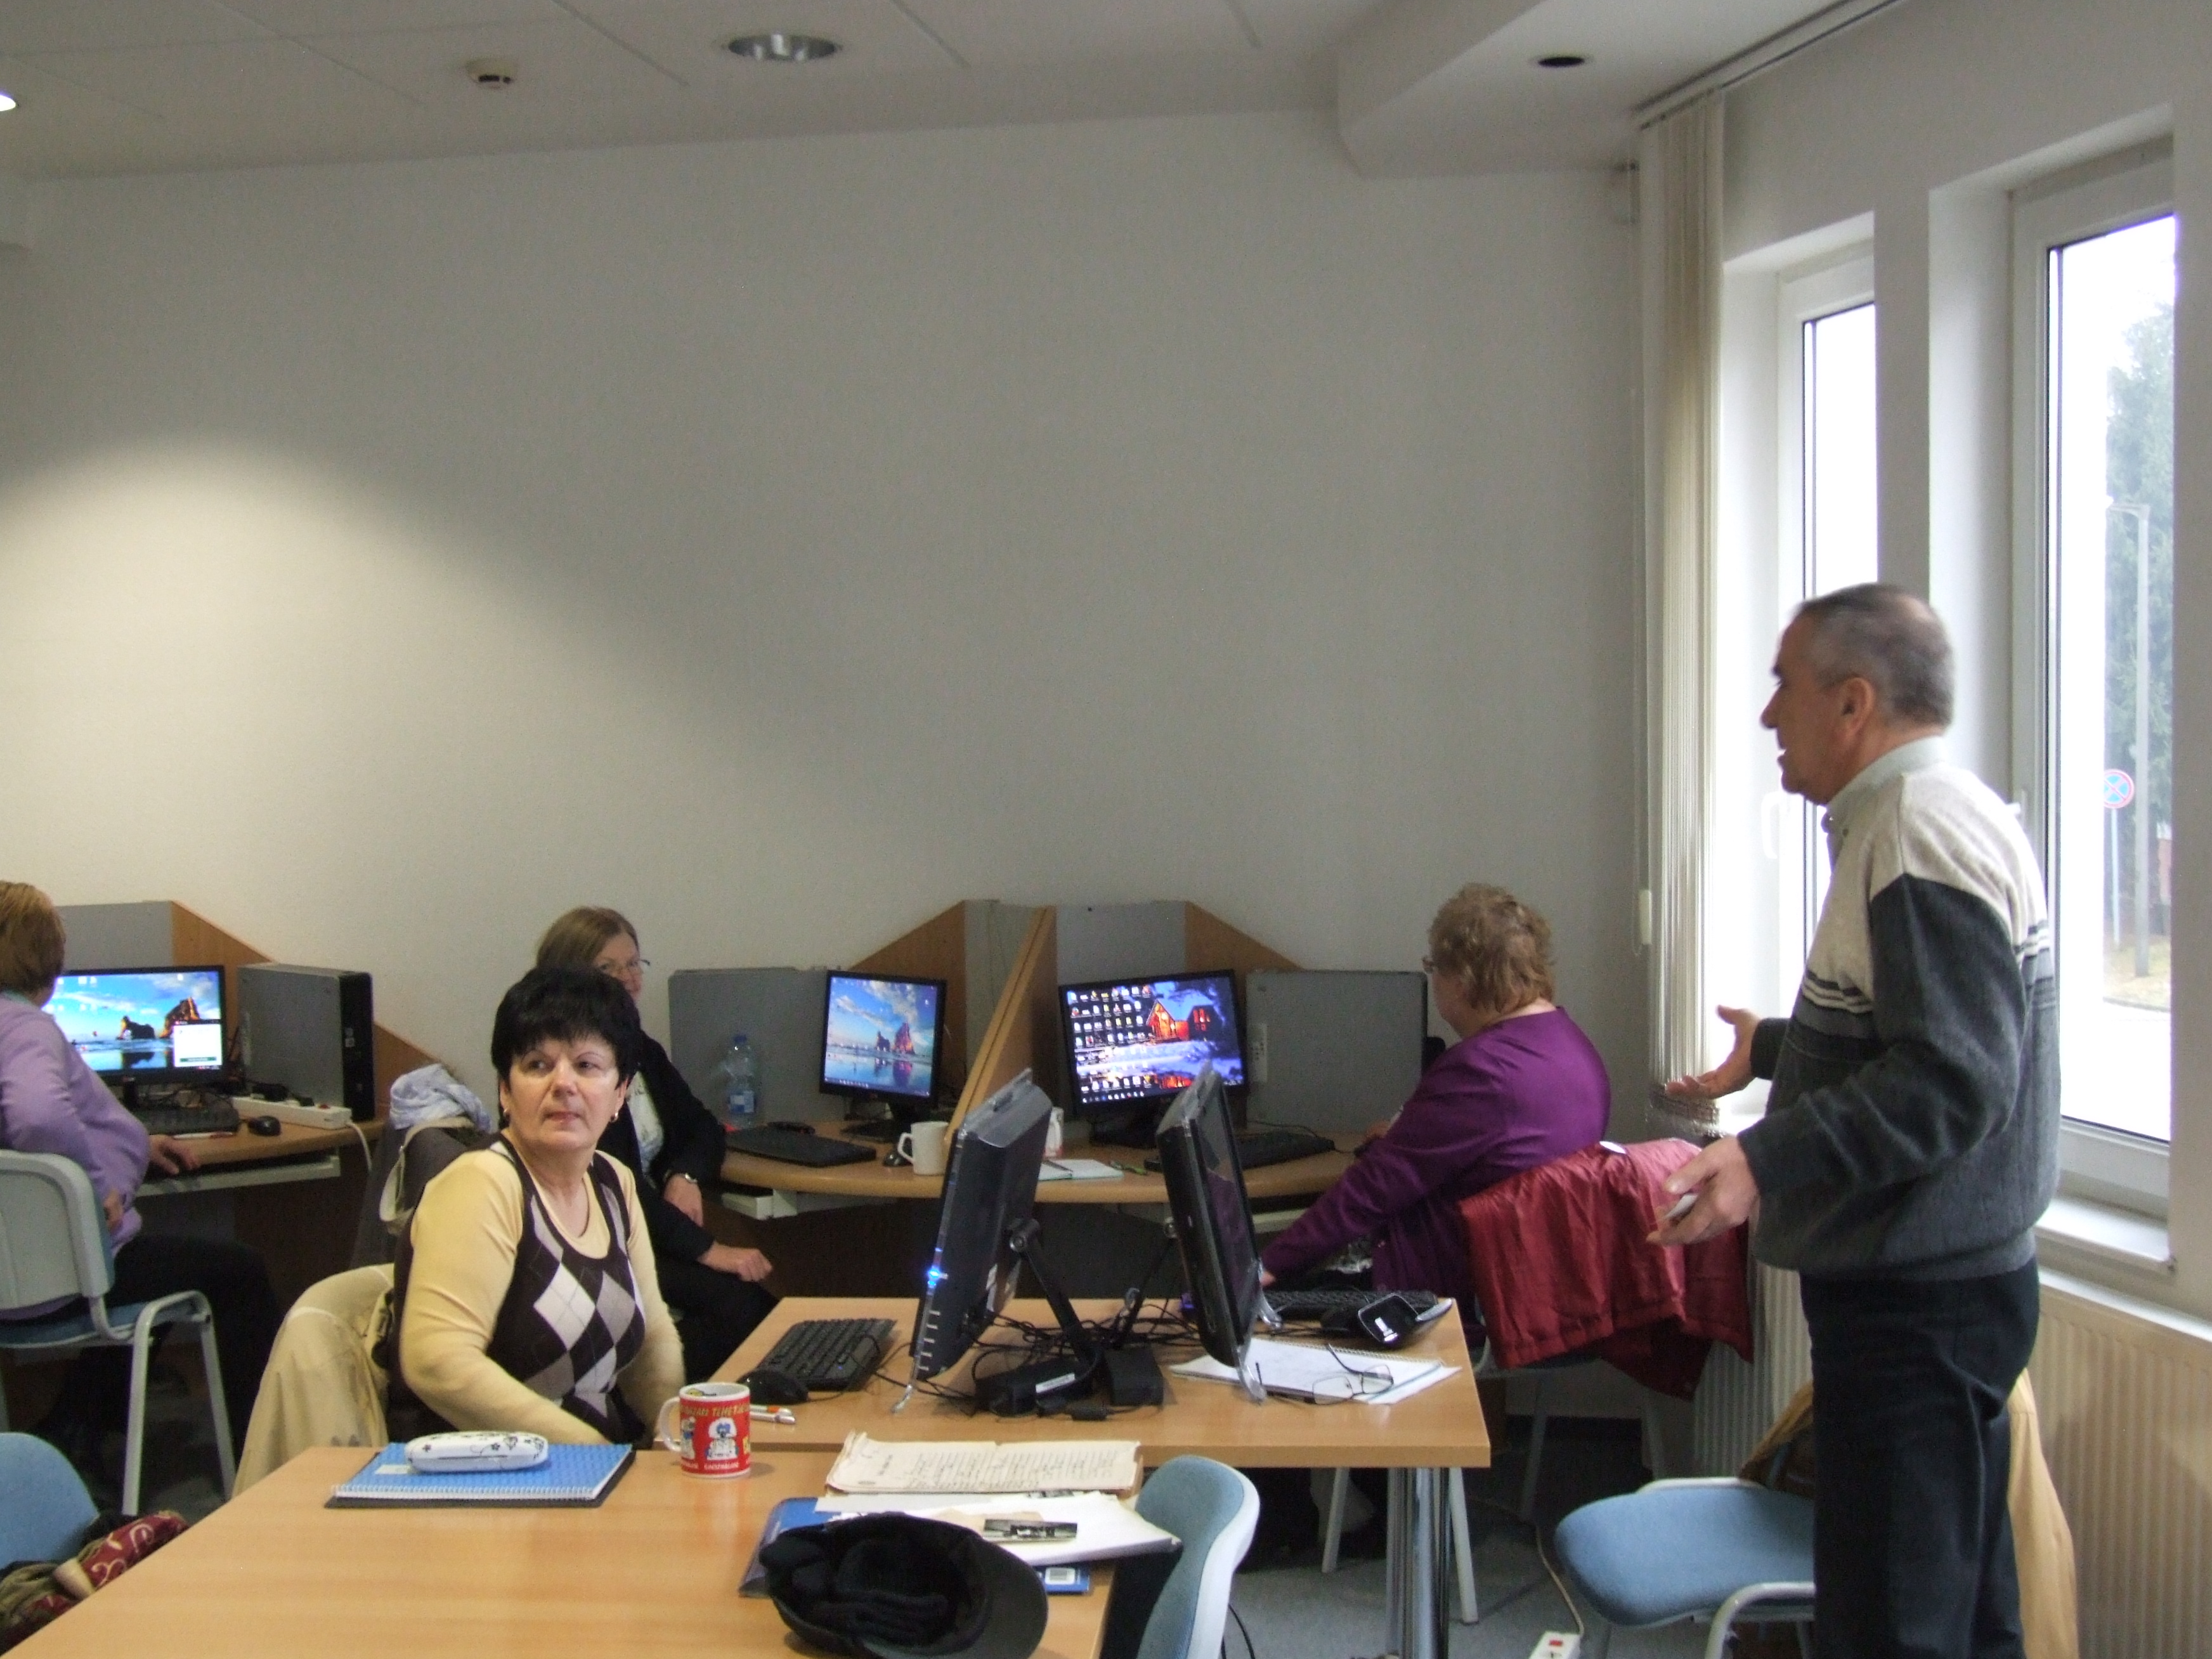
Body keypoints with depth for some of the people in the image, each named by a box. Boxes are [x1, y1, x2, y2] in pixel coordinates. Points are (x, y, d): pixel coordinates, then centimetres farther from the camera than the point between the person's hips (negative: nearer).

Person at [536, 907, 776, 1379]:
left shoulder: (641, 1050, 14)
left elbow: (702, 1126, 21)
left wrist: (686, 1177, -4)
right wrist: (705, 1248, -22)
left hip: (649, 1231, 8)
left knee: (759, 1304, -19)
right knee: (737, 1300, -26)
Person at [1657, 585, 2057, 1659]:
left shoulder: (1924, 841, -19)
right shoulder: (1924, 821, 15)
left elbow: (1949, 1081, -27)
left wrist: (1768, 1161, -35)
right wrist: (1773, 1049, 37)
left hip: (1918, 1302, -11)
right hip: (1932, 1286, 11)